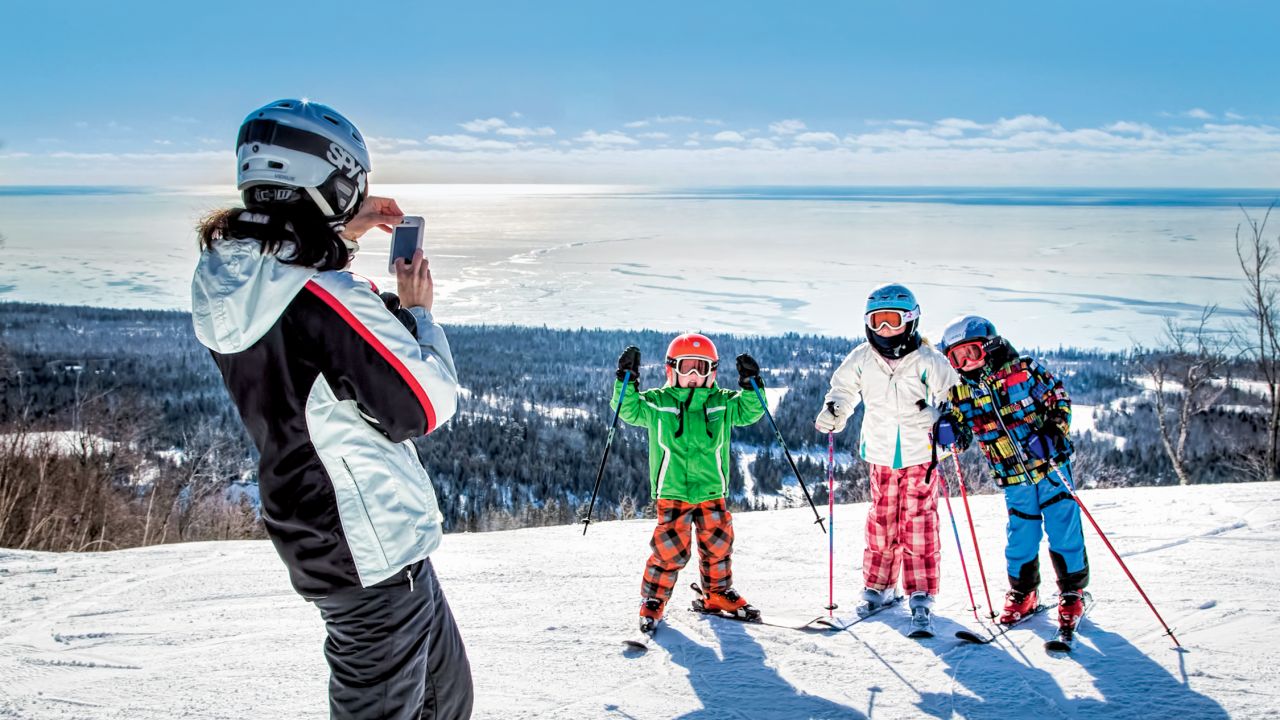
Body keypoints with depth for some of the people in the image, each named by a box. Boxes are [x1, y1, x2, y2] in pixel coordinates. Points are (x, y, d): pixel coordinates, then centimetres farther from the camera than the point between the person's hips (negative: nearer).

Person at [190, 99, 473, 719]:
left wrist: (340, 234, 16)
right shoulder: (330, 300, -26)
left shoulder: (222, 286, -1)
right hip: (376, 550, -8)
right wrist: (417, 311, -5)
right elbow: (427, 406, -19)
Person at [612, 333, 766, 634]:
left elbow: (749, 411, 7)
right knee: (670, 550, -8)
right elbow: (629, 410, -4)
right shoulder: (657, 403, 1)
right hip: (671, 493, -3)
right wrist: (627, 380, -16)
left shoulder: (722, 403, 7)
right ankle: (653, 600, 10)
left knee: (718, 545, 11)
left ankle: (718, 594, 33)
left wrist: (751, 384, -8)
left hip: (711, 491, 3)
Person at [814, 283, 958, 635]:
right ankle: (878, 587, 24)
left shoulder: (928, 361, -13)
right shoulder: (862, 360, -3)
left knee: (918, 526, -3)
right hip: (881, 455, 3)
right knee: (881, 523, 10)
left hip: (920, 455, -3)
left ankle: (921, 597, 5)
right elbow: (843, 388, 13)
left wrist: (940, 415, -24)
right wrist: (832, 410, -6)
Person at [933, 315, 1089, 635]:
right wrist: (947, 431, -16)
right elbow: (961, 433, 7)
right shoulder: (960, 392, 0)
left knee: (1064, 529, 2)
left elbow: (1058, 398, -2)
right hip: (1013, 478, 2)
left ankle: (1072, 593, 18)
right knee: (1021, 535, 7)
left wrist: (1054, 432, -17)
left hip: (1050, 465, -2)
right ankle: (1022, 593, 26)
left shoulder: (1024, 369, -9)